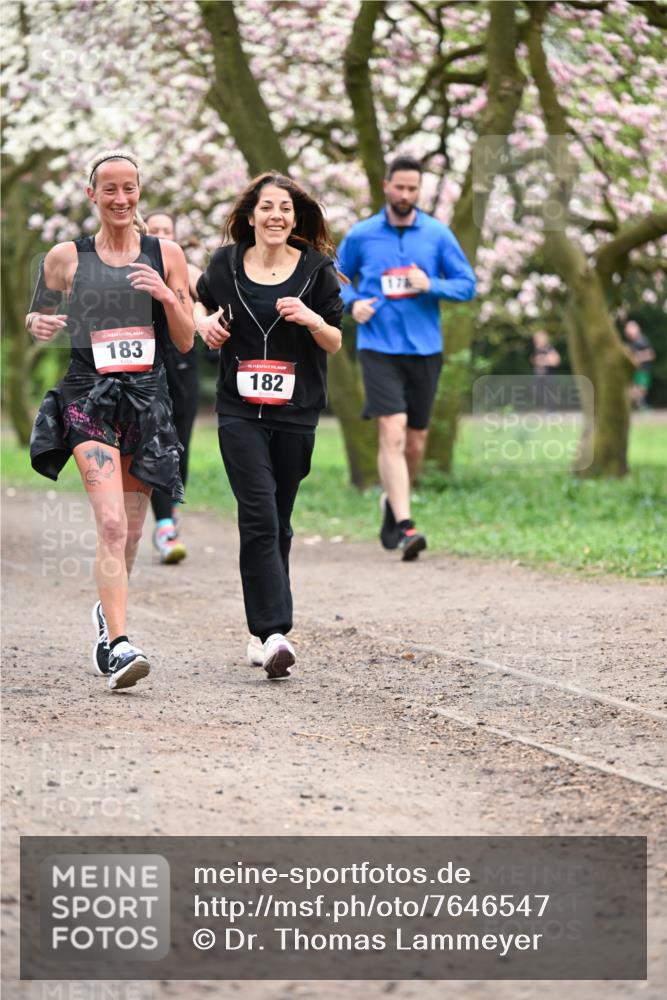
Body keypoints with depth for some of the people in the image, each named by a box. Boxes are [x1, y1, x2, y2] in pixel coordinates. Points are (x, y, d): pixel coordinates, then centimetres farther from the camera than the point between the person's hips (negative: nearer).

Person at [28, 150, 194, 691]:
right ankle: (119, 645, -25)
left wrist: (167, 295, -11)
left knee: (129, 533, 13)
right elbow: (37, 314, 16)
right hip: (89, 397, -3)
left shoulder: (165, 255, 7)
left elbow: (186, 341, 7)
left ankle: (107, 612, 40)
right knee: (112, 524, -20)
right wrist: (38, 324, -7)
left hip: (148, 400, 3)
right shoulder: (66, 257, 4)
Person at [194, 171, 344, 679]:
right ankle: (274, 632, -21)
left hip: (296, 413, 1)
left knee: (277, 523, 9)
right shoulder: (227, 264, 3)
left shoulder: (317, 269, 1)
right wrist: (205, 322, 1)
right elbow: (202, 303, 23)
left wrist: (312, 319, -16)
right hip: (240, 411, -1)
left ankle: (264, 631, 20)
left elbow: (336, 343, 4)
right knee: (259, 517, -15)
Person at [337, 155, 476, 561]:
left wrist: (430, 286, -13)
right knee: (392, 434, -17)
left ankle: (393, 502, 36)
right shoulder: (360, 235, 3)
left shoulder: (438, 234, 3)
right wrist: (352, 302, -5)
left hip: (424, 349, 2)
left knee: (415, 443, 9)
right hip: (378, 348, -2)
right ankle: (404, 526, -20)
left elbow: (467, 284, 5)